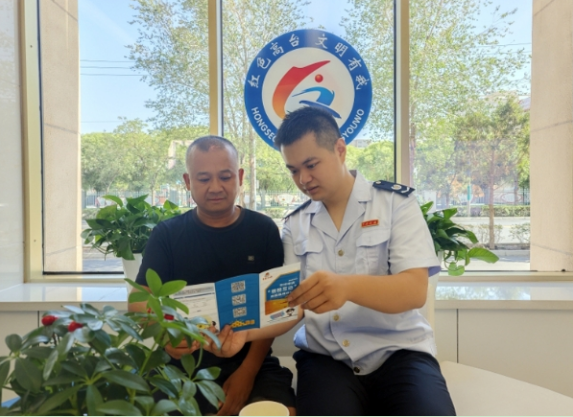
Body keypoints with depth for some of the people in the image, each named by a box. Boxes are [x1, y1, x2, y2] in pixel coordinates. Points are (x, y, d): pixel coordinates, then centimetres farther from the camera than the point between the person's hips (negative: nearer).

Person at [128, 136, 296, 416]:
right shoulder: (166, 235, 2)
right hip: (185, 367, 1)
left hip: (252, 364, 0)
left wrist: (248, 371, -11)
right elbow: (140, 301, -4)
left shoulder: (263, 230, 1)